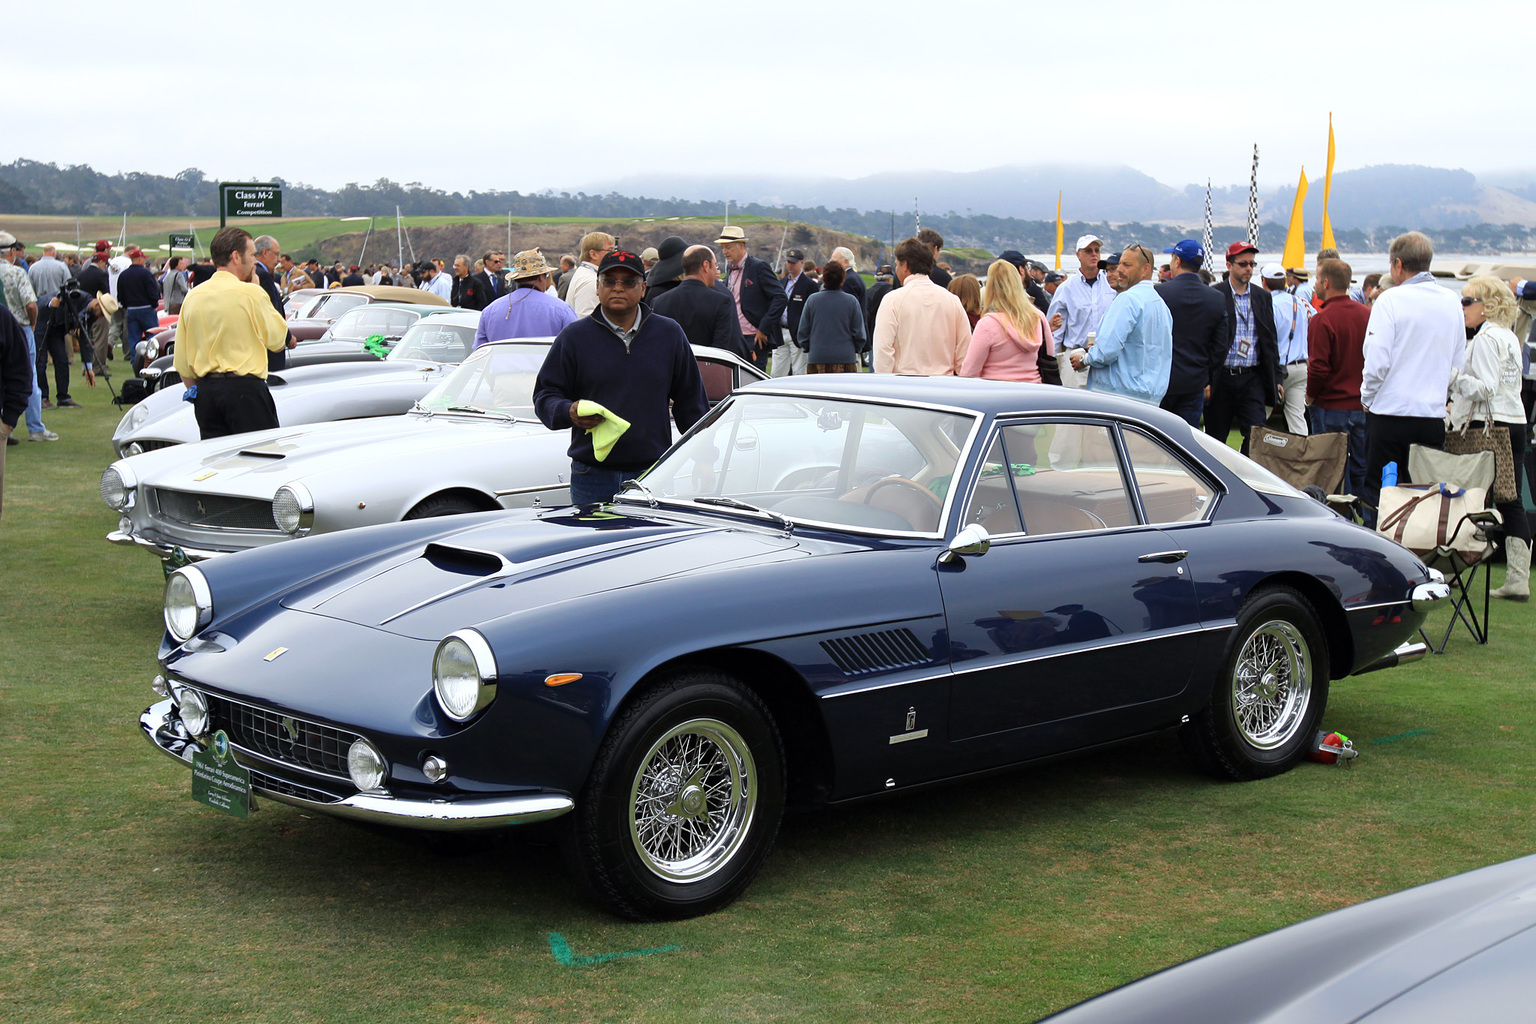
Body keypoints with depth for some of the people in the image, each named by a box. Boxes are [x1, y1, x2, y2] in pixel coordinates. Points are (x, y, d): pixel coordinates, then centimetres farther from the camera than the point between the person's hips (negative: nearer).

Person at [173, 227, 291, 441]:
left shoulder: (192, 297, 8)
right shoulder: (251, 293, -10)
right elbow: (277, 339, 2)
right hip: (245, 389, -6)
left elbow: (182, 364, 10)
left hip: (206, 391, 6)